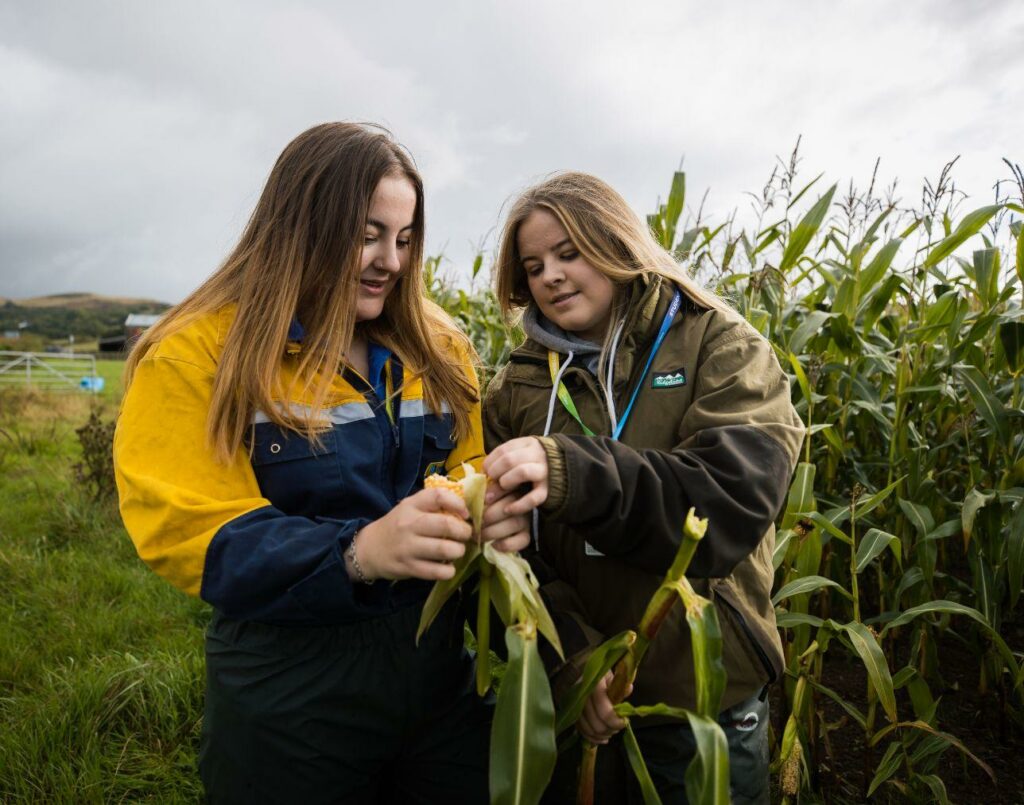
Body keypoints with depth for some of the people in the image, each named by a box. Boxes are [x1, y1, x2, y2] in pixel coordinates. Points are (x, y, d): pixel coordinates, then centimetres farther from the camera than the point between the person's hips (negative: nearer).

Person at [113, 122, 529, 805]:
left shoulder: (438, 349, 4)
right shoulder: (197, 357, -11)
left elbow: (466, 470, 8)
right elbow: (189, 532, -18)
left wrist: (496, 511, -16)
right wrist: (357, 551, -34)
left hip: (439, 671, 5)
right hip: (289, 695, -4)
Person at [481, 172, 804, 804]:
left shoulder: (721, 347, -6)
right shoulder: (517, 389, 0)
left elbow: (732, 500, -20)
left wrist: (573, 473, -33)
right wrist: (569, 653, -20)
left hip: (704, 694, -2)